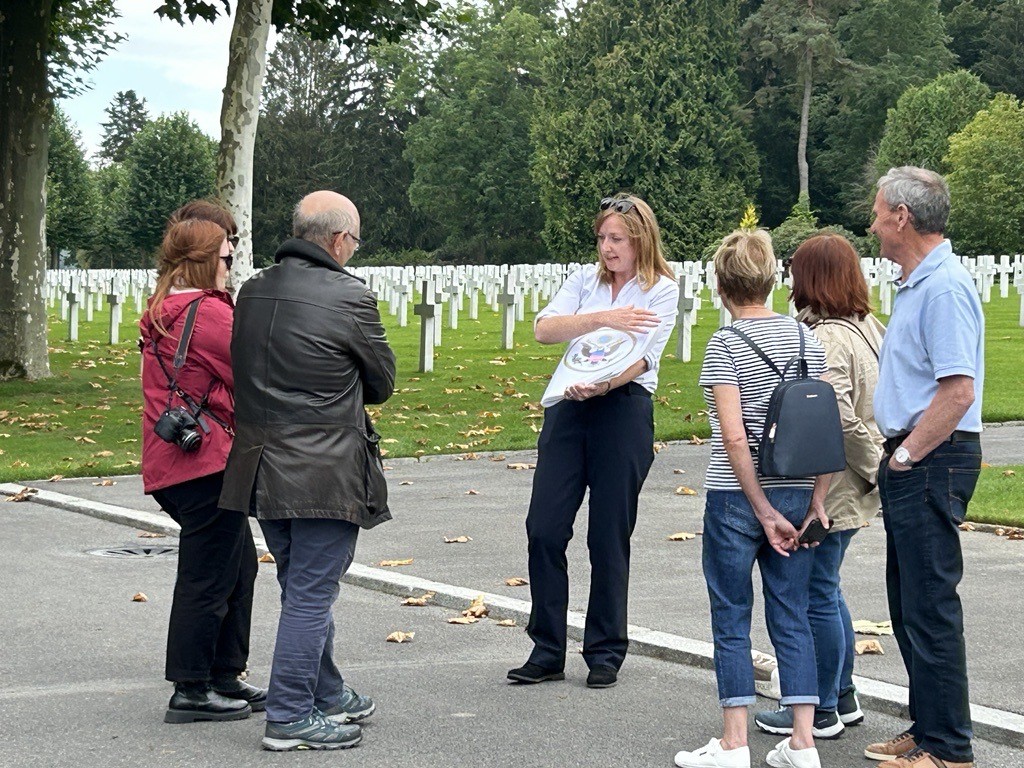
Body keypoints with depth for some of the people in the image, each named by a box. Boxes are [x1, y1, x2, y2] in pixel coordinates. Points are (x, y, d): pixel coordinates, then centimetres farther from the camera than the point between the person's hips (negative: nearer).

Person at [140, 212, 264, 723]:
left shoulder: (160, 313, 15)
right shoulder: (209, 313, -15)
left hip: (170, 463, 10)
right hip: (205, 461, -10)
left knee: (239, 565, 18)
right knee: (209, 576, -2)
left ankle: (224, 678, 24)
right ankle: (191, 691, 4)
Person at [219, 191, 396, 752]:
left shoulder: (252, 291, 7)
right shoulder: (348, 296, -13)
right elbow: (382, 383, -2)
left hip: (262, 466, 7)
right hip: (325, 471, -7)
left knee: (303, 589, 19)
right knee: (311, 594, 0)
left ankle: (327, 695, 32)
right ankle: (290, 717, 4)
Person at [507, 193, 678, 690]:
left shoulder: (662, 290, 1)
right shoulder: (586, 280, 12)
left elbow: (642, 357, -11)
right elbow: (544, 329, -3)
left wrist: (600, 386, -28)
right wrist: (602, 319, -16)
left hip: (624, 408, -4)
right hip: (569, 406, 4)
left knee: (609, 536, 1)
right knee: (544, 528, -2)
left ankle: (605, 653, 14)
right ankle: (547, 652, 7)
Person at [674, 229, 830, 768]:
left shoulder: (725, 346, -11)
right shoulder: (806, 338, 5)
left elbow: (734, 438, -17)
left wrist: (765, 511, -11)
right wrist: (817, 500, 4)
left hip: (736, 498, -5)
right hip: (797, 494, 5)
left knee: (731, 620, 5)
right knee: (792, 617, 10)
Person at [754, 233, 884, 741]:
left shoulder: (823, 339, -20)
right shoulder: (870, 329, 8)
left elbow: (841, 418, -27)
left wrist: (874, 467, -16)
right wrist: (878, 465, 12)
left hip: (827, 489, -10)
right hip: (851, 489, 10)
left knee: (816, 595, 2)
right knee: (825, 589, 21)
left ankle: (820, 712, 12)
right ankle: (843, 698, 31)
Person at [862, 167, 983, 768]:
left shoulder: (944, 287, -17)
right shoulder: (917, 284, 16)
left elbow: (958, 391, -24)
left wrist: (906, 456, -16)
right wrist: (896, 457, 15)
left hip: (933, 462, -11)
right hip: (911, 460, 11)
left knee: (930, 607, -7)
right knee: (910, 605, 15)